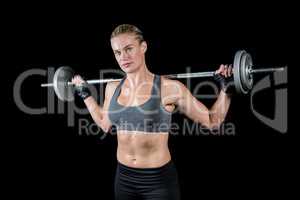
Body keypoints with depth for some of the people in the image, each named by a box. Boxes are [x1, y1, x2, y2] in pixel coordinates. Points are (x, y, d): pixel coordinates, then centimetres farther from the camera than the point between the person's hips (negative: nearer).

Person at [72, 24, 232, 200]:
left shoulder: (170, 88, -12)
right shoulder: (112, 88, 1)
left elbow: (212, 121, -5)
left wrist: (225, 88, -14)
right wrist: (85, 93, 23)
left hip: (159, 180, -4)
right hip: (124, 178, 5)